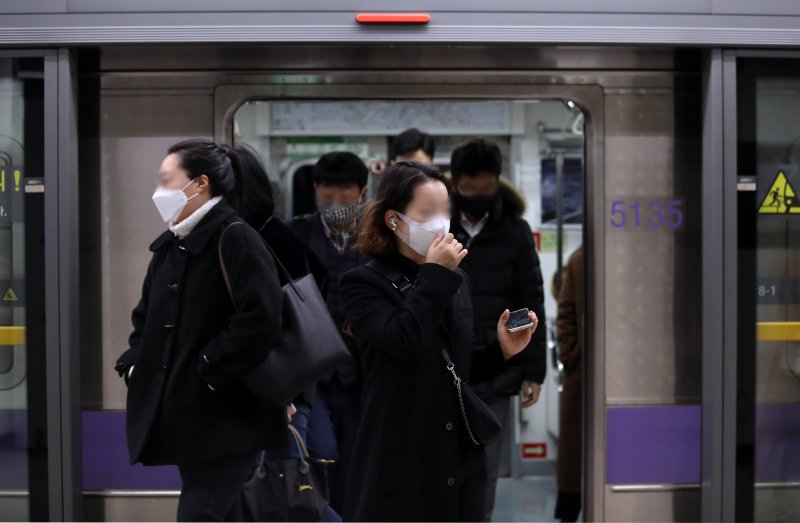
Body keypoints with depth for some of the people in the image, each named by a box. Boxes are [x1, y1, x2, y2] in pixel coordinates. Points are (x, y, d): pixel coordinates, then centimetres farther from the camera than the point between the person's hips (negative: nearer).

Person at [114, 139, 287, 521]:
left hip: (226, 416, -8)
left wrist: (209, 371, -19)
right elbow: (147, 314, 23)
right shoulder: (170, 244, 13)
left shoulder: (236, 239, -13)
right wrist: (135, 362, 7)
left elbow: (260, 318, -24)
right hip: (183, 411, 8)